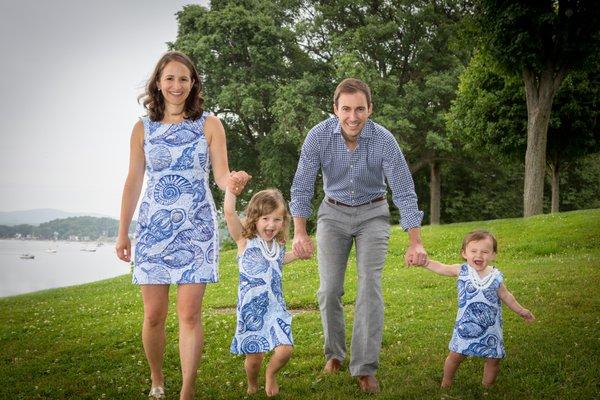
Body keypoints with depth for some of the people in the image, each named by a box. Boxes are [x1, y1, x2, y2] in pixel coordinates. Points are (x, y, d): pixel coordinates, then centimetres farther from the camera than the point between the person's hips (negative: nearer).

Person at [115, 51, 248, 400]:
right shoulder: (143, 129, 7)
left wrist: (234, 182, -26)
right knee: (154, 315, 3)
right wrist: (123, 233, 9)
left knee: (190, 313, -7)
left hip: (196, 227, -1)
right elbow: (134, 182, 9)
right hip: (153, 227, 2)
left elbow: (221, 175, -1)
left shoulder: (209, 125, 2)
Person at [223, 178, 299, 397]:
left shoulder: (278, 246, 8)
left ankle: (271, 374, 22)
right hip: (251, 309, -4)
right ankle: (252, 384, 34)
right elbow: (229, 213, -22)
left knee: (284, 350, -10)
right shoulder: (245, 240, -7)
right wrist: (230, 187, -32)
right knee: (254, 356, 2)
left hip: (276, 307, 4)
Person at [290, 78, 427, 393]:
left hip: (372, 214, -1)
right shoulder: (319, 136, -20)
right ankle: (334, 353, 21)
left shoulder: (383, 140, -23)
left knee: (370, 287, -12)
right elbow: (302, 187, -17)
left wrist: (416, 243, -27)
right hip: (333, 213, 1)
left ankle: (365, 368, -8)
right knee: (329, 290, -2)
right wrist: (300, 233, -30)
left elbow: (404, 192, -20)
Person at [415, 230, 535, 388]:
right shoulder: (462, 271, -7)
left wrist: (521, 310, 16)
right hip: (466, 326, -1)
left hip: (490, 328, 1)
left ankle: (487, 387, 28)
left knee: (493, 359, 6)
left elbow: (506, 296, 10)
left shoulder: (496, 277, -6)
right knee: (455, 355, 4)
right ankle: (445, 383, 27)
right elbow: (441, 268, 4)